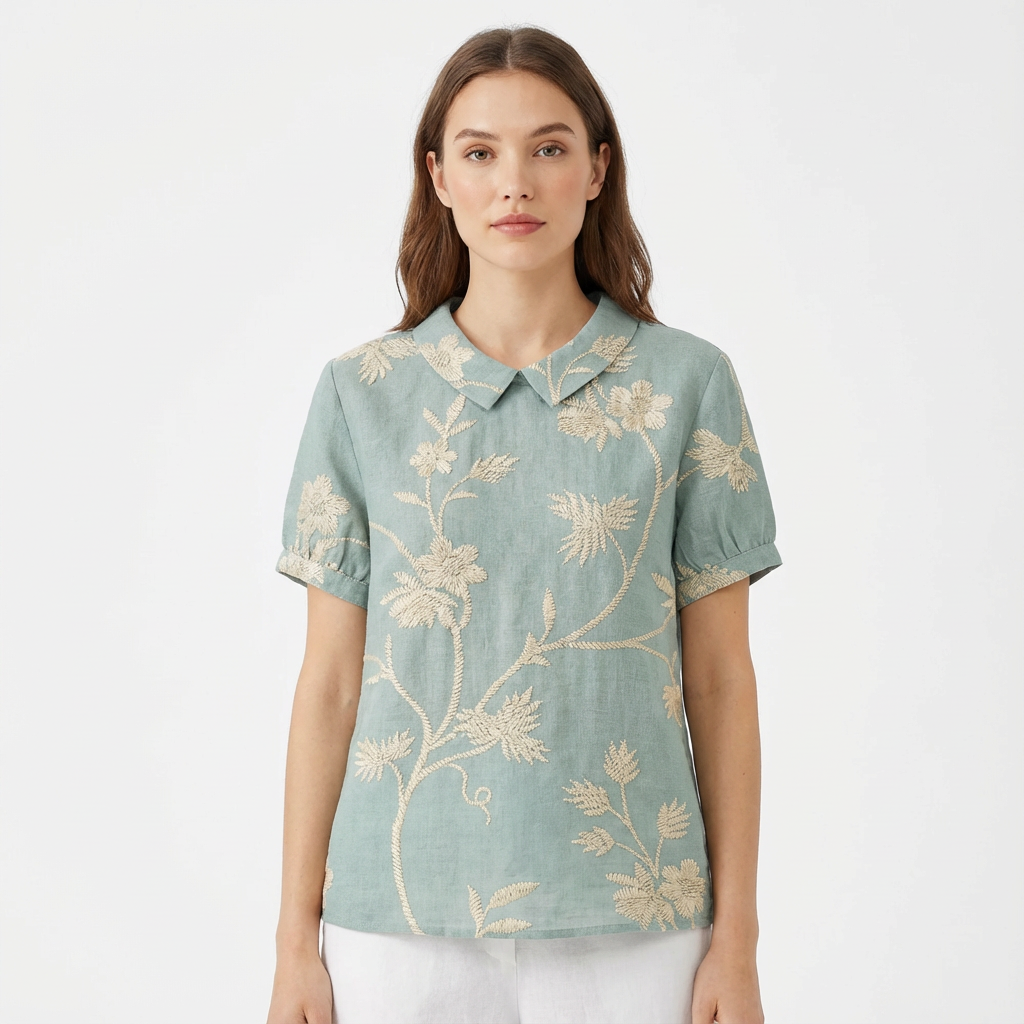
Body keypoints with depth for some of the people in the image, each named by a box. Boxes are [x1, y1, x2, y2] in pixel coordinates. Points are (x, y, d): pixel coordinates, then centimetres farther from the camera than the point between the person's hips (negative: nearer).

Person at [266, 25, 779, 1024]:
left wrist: (736, 940, 0)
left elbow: (721, 678, 1)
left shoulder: (686, 382, -1)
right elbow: (330, 681, 3)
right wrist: (297, 938, 2)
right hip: (403, 919, 1)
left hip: (628, 925, 0)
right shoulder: (362, 392, 1)